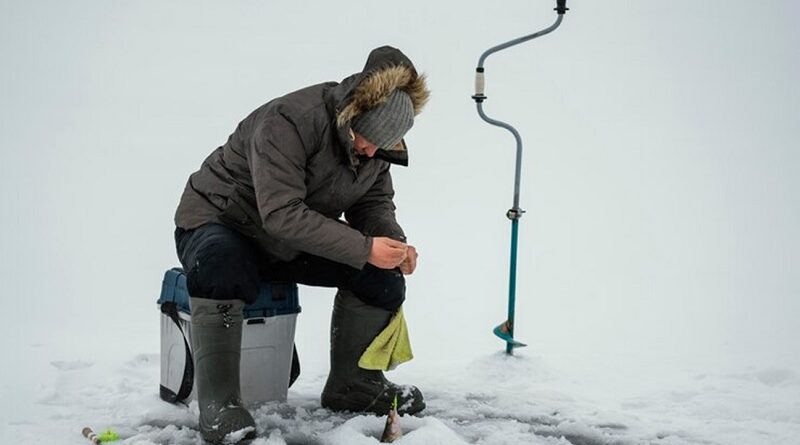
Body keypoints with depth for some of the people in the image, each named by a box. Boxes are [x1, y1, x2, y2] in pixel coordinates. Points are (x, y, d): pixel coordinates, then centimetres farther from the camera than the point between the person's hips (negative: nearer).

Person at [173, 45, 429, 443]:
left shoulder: (376, 141, -8)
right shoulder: (289, 120, -31)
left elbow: (374, 201, 2)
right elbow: (282, 215, -37)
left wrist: (394, 242, -20)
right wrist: (364, 248, -39)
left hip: (296, 243, 7)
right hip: (219, 222, -6)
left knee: (381, 275, -12)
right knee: (219, 263, -41)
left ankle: (352, 384, 6)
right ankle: (219, 404, -29)